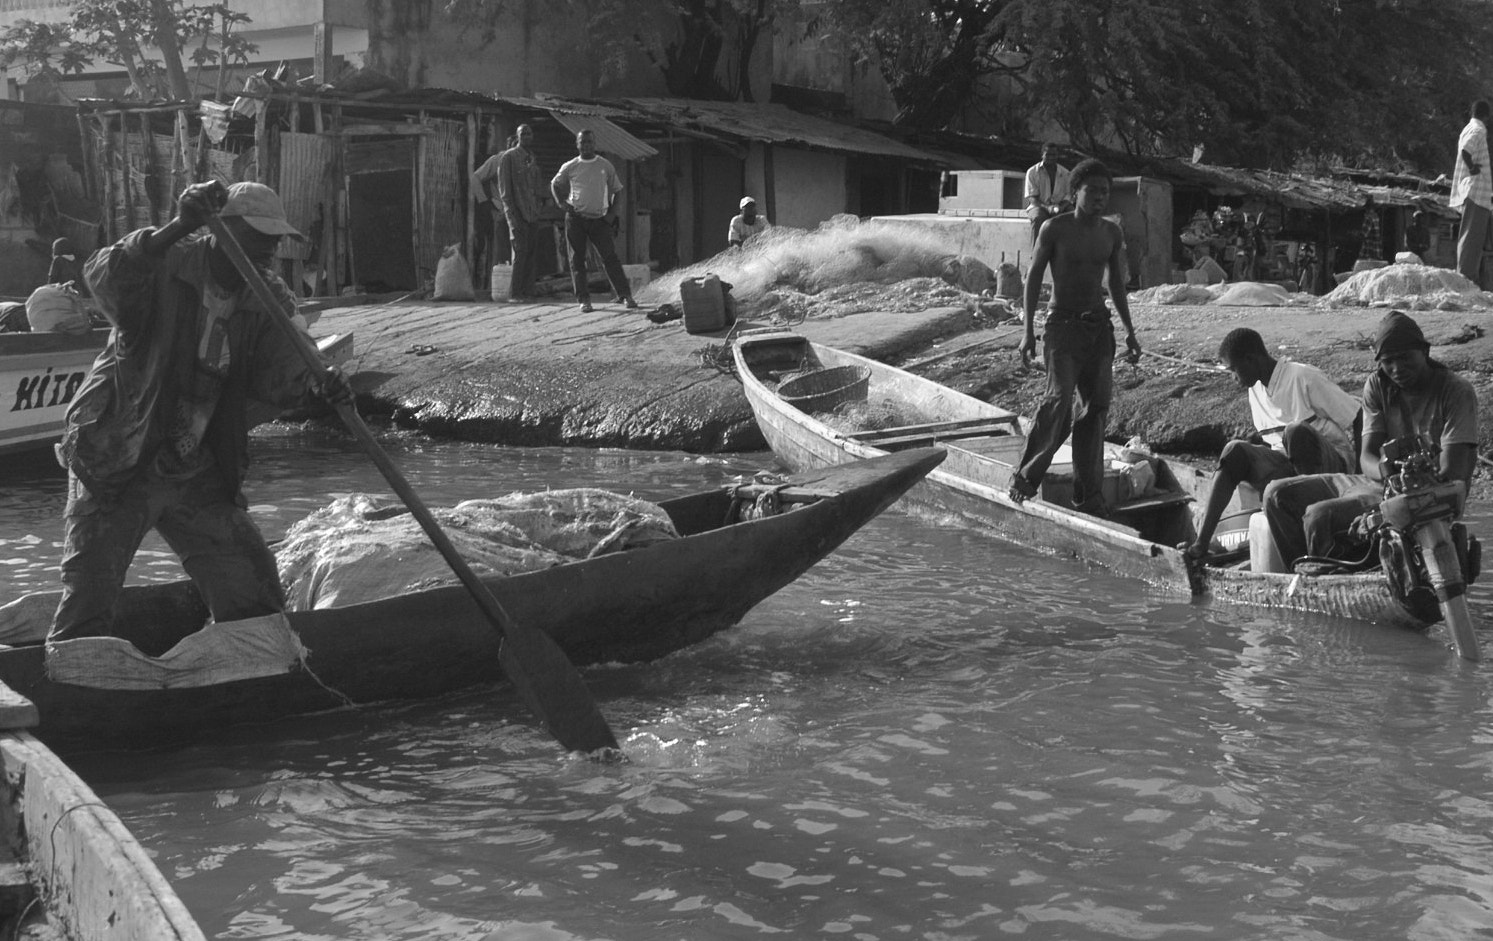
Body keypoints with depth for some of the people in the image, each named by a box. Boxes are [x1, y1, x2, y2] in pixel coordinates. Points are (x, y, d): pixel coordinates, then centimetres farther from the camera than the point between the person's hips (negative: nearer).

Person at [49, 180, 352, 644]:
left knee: (253, 593, 8)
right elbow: (103, 275, -35)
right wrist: (179, 227, -48)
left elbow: (279, 377, -9)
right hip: (115, 469, -5)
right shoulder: (166, 266, -14)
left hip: (198, 474, 5)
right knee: (86, 607, -6)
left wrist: (317, 387, -33)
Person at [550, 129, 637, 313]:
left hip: (599, 219, -1)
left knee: (610, 257, -8)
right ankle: (584, 299, 5)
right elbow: (554, 184, 18)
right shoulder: (570, 167, 3)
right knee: (577, 259, 0)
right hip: (576, 218, 1)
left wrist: (612, 213, 1)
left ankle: (625, 295, -8)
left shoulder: (605, 165, 4)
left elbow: (617, 190, 12)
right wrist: (562, 202, 2)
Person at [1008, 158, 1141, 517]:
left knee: (1098, 406, 1)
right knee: (1060, 398, -21)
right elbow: (1033, 277, -2)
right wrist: (1028, 331, -7)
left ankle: (1088, 492, 8)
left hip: (1099, 326, 5)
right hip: (1063, 324, -5)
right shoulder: (1055, 229, -6)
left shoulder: (1112, 233, 9)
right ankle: (1025, 477, -9)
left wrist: (1129, 331, 16)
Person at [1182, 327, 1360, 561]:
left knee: (1295, 432, -35)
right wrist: (1247, 445, 10)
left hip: (1333, 463, -6)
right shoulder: (1255, 389, 14)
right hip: (1284, 467, 6)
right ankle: (1200, 542, -31)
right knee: (1236, 450, -19)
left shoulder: (1303, 378, -10)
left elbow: (1358, 420, -11)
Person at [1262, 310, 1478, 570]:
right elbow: (1367, 456, -1)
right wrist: (1384, 469, -26)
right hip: (1380, 481, 7)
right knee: (1277, 495, -5)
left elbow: (1452, 473, -17)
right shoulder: (1377, 386, 7)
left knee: (1319, 516, -28)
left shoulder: (1456, 391, -10)